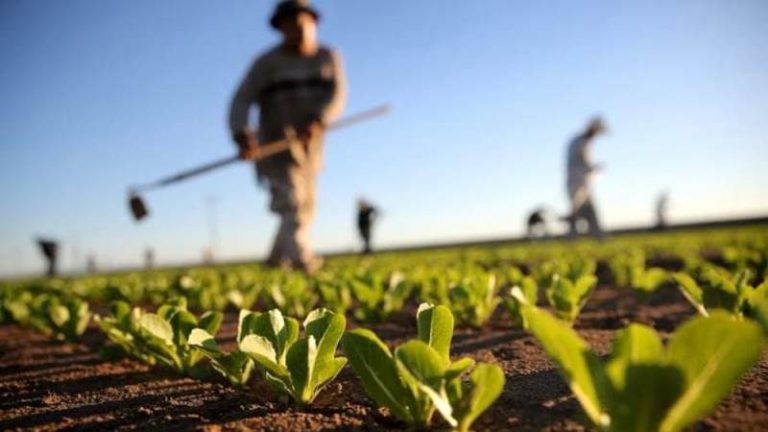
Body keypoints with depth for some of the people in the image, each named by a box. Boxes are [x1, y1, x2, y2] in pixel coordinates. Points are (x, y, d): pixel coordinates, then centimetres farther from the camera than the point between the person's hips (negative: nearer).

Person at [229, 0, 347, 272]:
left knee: (304, 209, 13)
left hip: (309, 145, 5)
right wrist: (242, 136, -29)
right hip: (276, 144, -4)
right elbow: (241, 101, -11)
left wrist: (317, 121, -29)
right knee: (292, 202, -20)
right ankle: (303, 260, -29)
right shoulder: (267, 63, -3)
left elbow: (338, 96, -9)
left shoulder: (328, 58, 6)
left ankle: (277, 261, 30)